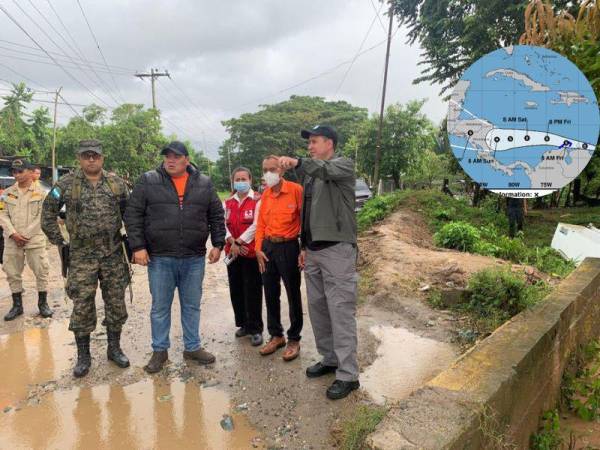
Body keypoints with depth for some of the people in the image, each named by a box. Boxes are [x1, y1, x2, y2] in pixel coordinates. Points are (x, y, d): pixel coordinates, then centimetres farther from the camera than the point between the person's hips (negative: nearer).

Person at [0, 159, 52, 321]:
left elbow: (41, 217, -5)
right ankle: (17, 305, 21)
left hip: (34, 239, -3)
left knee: (41, 272, -1)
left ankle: (43, 304, 13)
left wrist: (26, 235, -10)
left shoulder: (40, 193, 0)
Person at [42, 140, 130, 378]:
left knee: (116, 303, 9)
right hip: (81, 257, -2)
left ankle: (114, 348, 25)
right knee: (82, 307, 4)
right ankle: (83, 356, 19)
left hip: (114, 255, 2)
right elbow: (48, 212, 5)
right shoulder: (67, 184, -2)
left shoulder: (117, 183, 4)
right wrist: (59, 241, 1)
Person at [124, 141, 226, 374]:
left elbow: (216, 216, 10)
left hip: (194, 259, 2)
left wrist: (218, 244, 3)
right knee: (160, 307, 9)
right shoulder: (148, 181, 0)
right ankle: (160, 350, 26)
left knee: (192, 305, 13)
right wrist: (138, 246, -8)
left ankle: (192, 347, 28)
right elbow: (133, 215, -2)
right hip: (160, 259, -1)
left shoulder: (204, 184, 5)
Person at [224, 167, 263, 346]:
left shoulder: (258, 200, -4)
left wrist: (238, 242, -12)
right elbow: (224, 225, 5)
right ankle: (244, 324, 27)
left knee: (252, 291, -1)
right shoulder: (228, 203, 13)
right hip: (232, 252, 5)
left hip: (251, 252, -5)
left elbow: (256, 225, -12)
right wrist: (232, 243, -10)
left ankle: (255, 329, 11)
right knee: (236, 290, 10)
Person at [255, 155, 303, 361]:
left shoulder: (296, 190, -10)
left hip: (288, 246, -6)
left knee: (293, 295, 5)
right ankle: (276, 336, 28)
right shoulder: (265, 195, 10)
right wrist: (259, 249, 3)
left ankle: (294, 339, 18)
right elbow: (261, 224, 13)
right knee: (270, 294, 13)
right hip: (268, 247, 6)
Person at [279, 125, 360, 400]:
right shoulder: (312, 174, 20)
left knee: (341, 312, -6)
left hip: (337, 249, -8)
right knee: (317, 308, 13)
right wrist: (305, 246, 19)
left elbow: (327, 170, -29)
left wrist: (298, 162, -45)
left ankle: (347, 375, 2)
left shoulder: (343, 165, -3)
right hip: (313, 252, 8)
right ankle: (329, 359, 28)